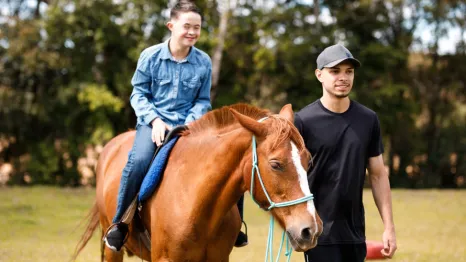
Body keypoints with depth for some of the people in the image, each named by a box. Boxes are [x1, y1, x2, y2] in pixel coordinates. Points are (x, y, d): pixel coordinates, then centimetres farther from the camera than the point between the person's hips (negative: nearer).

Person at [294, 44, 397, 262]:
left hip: (355, 232, 4)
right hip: (320, 233, -4)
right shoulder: (304, 121, -6)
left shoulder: (368, 120, 5)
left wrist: (389, 226, 5)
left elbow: (378, 175, 10)